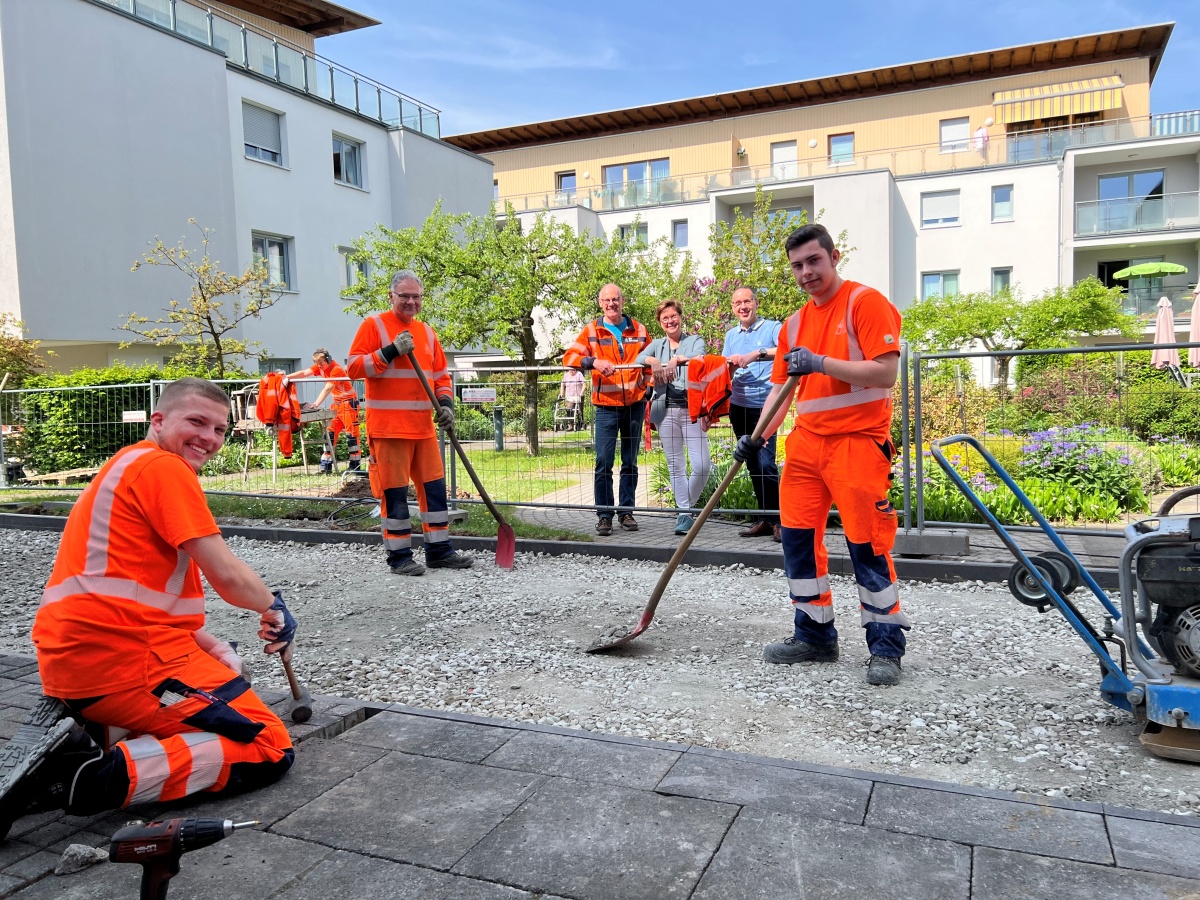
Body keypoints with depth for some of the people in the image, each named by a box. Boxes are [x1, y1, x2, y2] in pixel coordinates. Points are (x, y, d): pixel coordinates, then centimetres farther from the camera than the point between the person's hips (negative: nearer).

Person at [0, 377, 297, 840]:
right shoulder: (164, 466, -10)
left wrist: (216, 649, 13)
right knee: (270, 749, -5)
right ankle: (103, 778, -18)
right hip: (124, 658, -10)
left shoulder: (128, 465, 22)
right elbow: (228, 577, -13)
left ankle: (85, 731, 10)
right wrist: (274, 607, 8)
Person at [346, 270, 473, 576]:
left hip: (423, 427, 6)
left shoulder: (426, 331, 15)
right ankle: (399, 556, 8)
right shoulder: (373, 325, -2)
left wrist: (446, 404, 2)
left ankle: (439, 550, 18)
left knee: (434, 486, 8)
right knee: (395, 492, -2)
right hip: (388, 427, -6)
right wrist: (391, 351, -20)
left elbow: (441, 375, 19)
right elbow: (354, 367, -11)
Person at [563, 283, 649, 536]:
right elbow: (569, 356, -7)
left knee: (630, 462, 9)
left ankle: (626, 512, 18)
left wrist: (647, 384, 3)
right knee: (604, 462, -4)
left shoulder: (638, 329, 10)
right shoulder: (592, 331, 3)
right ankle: (604, 515, 4)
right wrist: (594, 362, -25)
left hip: (634, 404, 3)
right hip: (606, 405, -2)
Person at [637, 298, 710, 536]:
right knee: (675, 466, 5)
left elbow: (698, 358, -11)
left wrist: (676, 359, -26)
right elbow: (639, 358, -1)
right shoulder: (657, 344, 18)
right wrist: (653, 361, -20)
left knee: (702, 466, -9)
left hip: (691, 407, -2)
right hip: (666, 409, 2)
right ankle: (684, 514, 13)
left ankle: (688, 506, 13)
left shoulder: (695, 340, 11)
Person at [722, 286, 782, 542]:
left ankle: (776, 519, -4)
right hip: (738, 406, 6)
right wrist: (731, 365, -10)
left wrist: (755, 355, -26)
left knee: (766, 464, -13)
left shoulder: (772, 328, -1)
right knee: (752, 464, 9)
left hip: (764, 404, -6)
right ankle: (765, 518, 17)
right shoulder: (731, 335, 16)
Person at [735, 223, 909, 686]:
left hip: (858, 442, -7)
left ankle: (886, 648, 10)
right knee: (798, 538, 7)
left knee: (868, 547, -4)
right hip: (806, 441, 7)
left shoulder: (866, 302, -6)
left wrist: (822, 363, -22)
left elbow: (886, 372, -15)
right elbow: (781, 387, 15)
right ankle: (815, 636, 21)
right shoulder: (795, 323, 15)